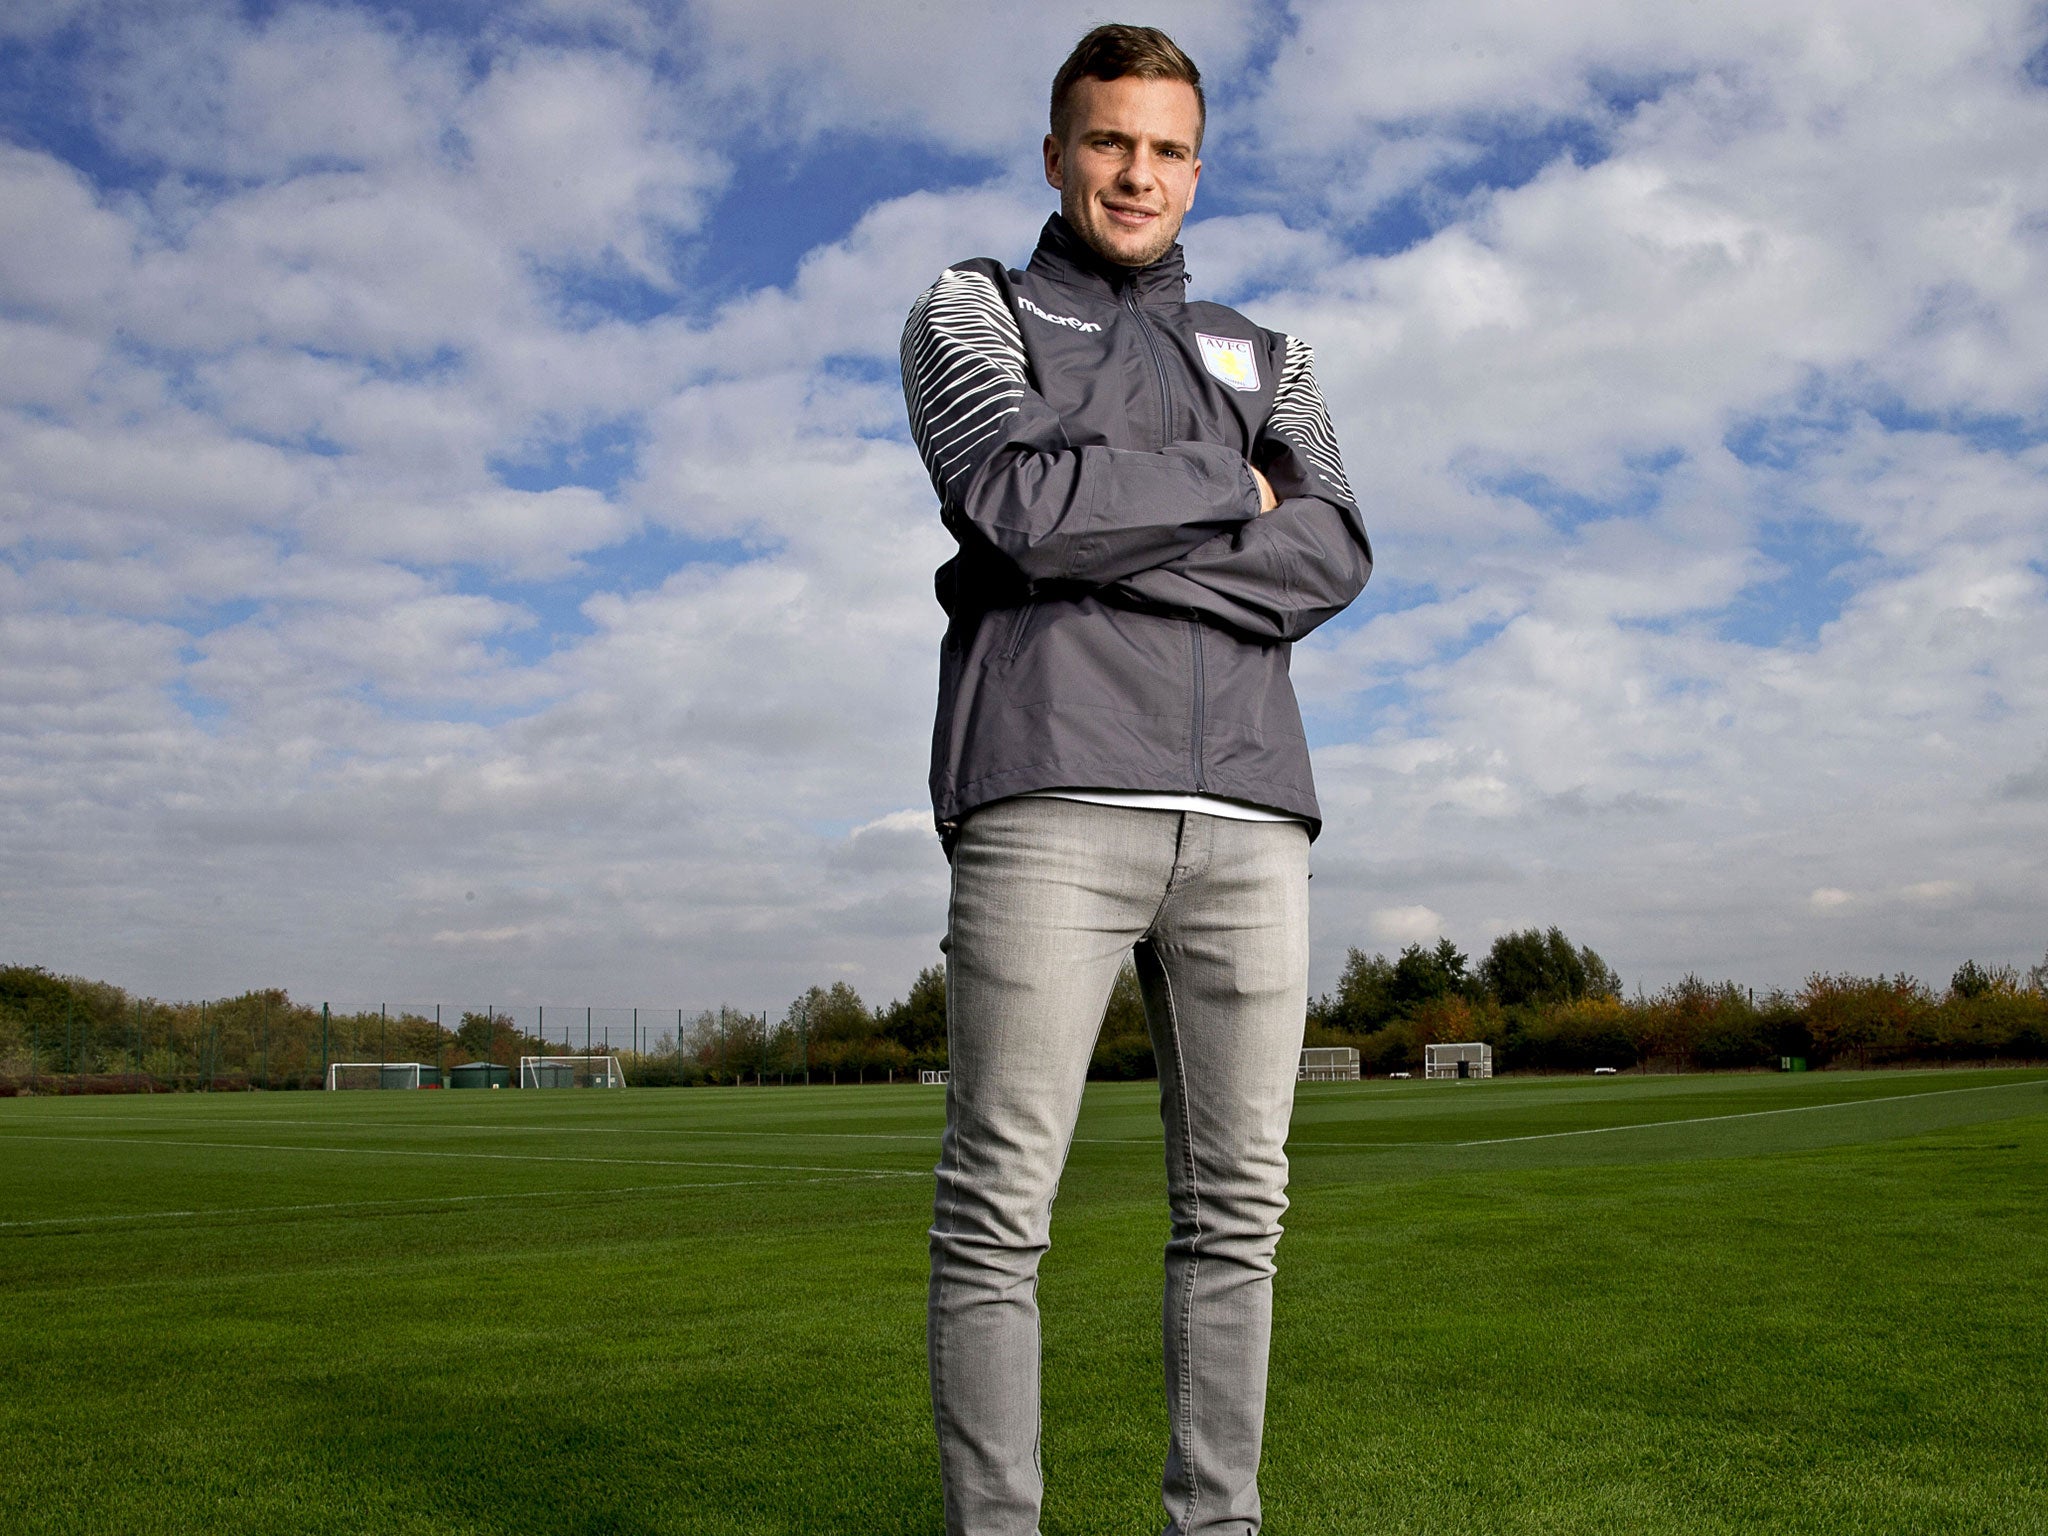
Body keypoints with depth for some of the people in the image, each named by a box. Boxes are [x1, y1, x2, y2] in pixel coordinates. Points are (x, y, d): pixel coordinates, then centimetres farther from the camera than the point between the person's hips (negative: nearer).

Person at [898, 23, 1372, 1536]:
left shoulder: (1263, 356, 26)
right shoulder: (971, 311, 17)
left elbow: (1334, 554, 5)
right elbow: (1023, 497, -6)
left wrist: (1103, 548, -6)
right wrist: (1228, 498, 6)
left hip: (1247, 807, 4)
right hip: (1050, 796, -3)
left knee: (1238, 1201, 4)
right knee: (1001, 1208, -6)